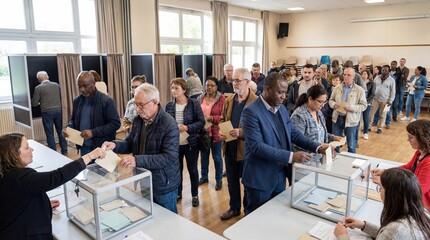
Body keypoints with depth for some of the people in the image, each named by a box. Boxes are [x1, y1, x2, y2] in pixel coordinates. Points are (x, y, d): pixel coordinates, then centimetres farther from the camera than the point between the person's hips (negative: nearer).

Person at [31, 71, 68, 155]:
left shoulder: (38, 88, -6)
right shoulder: (56, 85, 3)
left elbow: (34, 103, -4)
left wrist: (40, 103, 17)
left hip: (47, 113, -3)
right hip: (58, 110, 3)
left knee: (50, 134, 6)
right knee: (60, 132, 14)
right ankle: (64, 151, 19)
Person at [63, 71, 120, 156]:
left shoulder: (106, 101, -13)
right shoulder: (77, 101, 6)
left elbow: (115, 123, -16)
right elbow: (73, 119, 20)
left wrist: (93, 132, -23)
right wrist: (68, 128, -2)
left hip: (103, 148, -5)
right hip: (84, 148, 5)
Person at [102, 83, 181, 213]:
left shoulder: (169, 125, -22)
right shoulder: (138, 120, 2)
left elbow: (169, 158, -28)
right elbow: (130, 144, 11)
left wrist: (138, 160, -35)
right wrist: (115, 145, -12)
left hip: (164, 186, -6)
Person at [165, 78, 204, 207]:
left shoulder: (194, 103, -11)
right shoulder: (169, 105, -3)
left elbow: (201, 122, -11)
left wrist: (188, 127, -24)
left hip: (191, 143, -2)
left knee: (192, 169, 12)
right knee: (177, 169, 17)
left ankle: (195, 195, 30)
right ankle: (178, 193, 38)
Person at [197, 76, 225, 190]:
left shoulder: (221, 98, -10)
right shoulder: (200, 98, 5)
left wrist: (212, 118, -24)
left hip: (215, 133, -4)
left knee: (216, 157, 8)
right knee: (203, 156, 17)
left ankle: (219, 180, 24)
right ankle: (204, 177, 35)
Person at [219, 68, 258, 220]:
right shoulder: (229, 100, 7)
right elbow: (222, 119, 17)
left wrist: (241, 132, -27)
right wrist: (220, 131, -3)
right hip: (229, 148, 6)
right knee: (232, 181, 20)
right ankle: (234, 208, 39)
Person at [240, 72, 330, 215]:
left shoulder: (281, 109, 7)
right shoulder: (251, 111, -18)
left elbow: (293, 133, 10)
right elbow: (257, 146, -26)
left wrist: (317, 148, -5)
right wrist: (291, 157, -29)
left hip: (280, 176, 7)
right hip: (260, 179, -7)